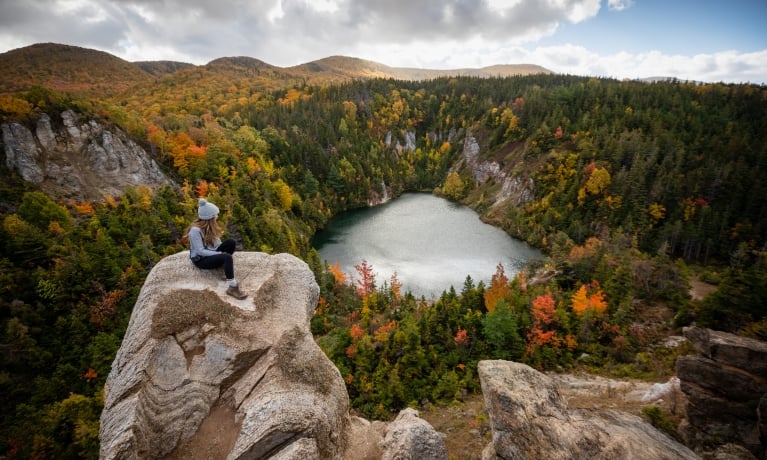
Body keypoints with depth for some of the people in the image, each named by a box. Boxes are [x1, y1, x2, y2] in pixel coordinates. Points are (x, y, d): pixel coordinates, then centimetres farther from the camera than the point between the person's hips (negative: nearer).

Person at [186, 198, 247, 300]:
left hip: (211, 253, 8)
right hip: (200, 259, -8)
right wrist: (220, 254, -24)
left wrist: (222, 251, -16)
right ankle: (232, 288, -29)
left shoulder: (210, 226, 3)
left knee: (231, 242, -16)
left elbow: (217, 243, 3)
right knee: (227, 257, -32)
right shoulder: (195, 230, -22)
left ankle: (227, 271, -12)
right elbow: (200, 251, -23)